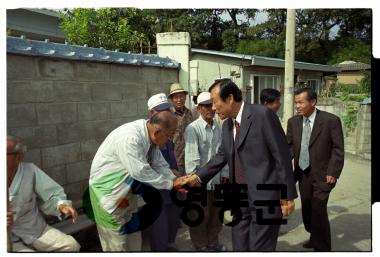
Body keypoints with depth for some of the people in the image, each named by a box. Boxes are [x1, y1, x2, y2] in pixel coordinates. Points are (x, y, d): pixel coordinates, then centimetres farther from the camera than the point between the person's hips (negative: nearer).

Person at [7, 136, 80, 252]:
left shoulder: (30, 170, -4)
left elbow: (53, 194, 0)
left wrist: (62, 205, -23)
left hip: (35, 229, 3)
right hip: (10, 238, -2)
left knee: (71, 246, -9)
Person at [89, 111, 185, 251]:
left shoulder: (149, 136, -5)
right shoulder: (130, 138, -33)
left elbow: (160, 165, 1)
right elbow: (140, 171, -33)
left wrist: (175, 181, -13)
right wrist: (170, 184, -23)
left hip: (127, 188, 8)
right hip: (107, 188, -8)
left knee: (133, 234, 17)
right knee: (117, 237, 3)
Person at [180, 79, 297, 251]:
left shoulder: (263, 114, -13)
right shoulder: (227, 125, 9)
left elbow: (282, 155, -13)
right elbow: (221, 156, 18)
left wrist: (287, 195, -12)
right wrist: (198, 177, 7)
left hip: (265, 197, -7)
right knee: (240, 247, 17)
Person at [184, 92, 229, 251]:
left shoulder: (219, 128, 5)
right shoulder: (192, 128, -14)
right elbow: (191, 156, -16)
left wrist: (225, 174, 9)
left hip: (217, 179, 6)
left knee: (216, 214, 19)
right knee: (200, 216, 10)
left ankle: (213, 242, 40)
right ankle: (200, 246, 30)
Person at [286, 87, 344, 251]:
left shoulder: (331, 120, -11)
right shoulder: (293, 122, 0)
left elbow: (338, 149, -9)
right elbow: (289, 146, 3)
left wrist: (333, 173, -14)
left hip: (322, 174, -4)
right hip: (302, 173, 5)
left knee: (318, 210, -6)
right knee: (307, 209, 14)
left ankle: (322, 247, 15)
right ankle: (314, 238, 37)